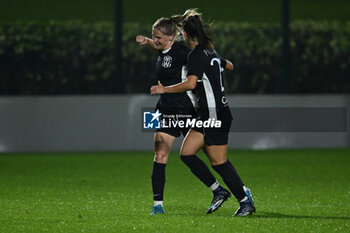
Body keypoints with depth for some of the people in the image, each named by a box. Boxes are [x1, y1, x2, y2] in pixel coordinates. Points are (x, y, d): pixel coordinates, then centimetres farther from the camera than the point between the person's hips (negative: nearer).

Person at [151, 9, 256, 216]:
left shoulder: (196, 55, -14)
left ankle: (246, 201, 2)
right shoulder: (211, 52, 12)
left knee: (219, 163, -4)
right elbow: (229, 65, 31)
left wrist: (165, 89, -18)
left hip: (216, 116, -9)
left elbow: (191, 83, -28)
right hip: (209, 116, 9)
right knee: (187, 154, 9)